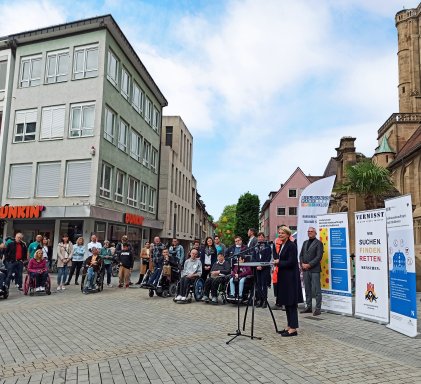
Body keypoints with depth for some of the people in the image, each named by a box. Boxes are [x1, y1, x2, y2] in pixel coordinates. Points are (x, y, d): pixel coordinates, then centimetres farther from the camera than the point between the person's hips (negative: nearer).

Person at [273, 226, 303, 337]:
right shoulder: (281, 245, 13)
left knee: (291, 303, -3)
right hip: (284, 277, 9)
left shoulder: (292, 245, -13)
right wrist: (276, 261, -1)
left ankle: (293, 328, 3)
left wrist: (278, 262, -10)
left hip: (291, 277, -9)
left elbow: (291, 262, -19)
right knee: (286, 303, 13)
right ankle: (289, 326, 22)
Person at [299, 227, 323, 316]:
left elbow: (319, 257, -11)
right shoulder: (305, 242, 17)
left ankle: (318, 308, 3)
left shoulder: (318, 243, -3)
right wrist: (302, 264, -1)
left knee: (316, 290, -3)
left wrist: (309, 265, -14)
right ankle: (308, 307, 19)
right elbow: (301, 255, 16)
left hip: (314, 269, -6)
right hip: (305, 269, 6)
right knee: (307, 289, 11)